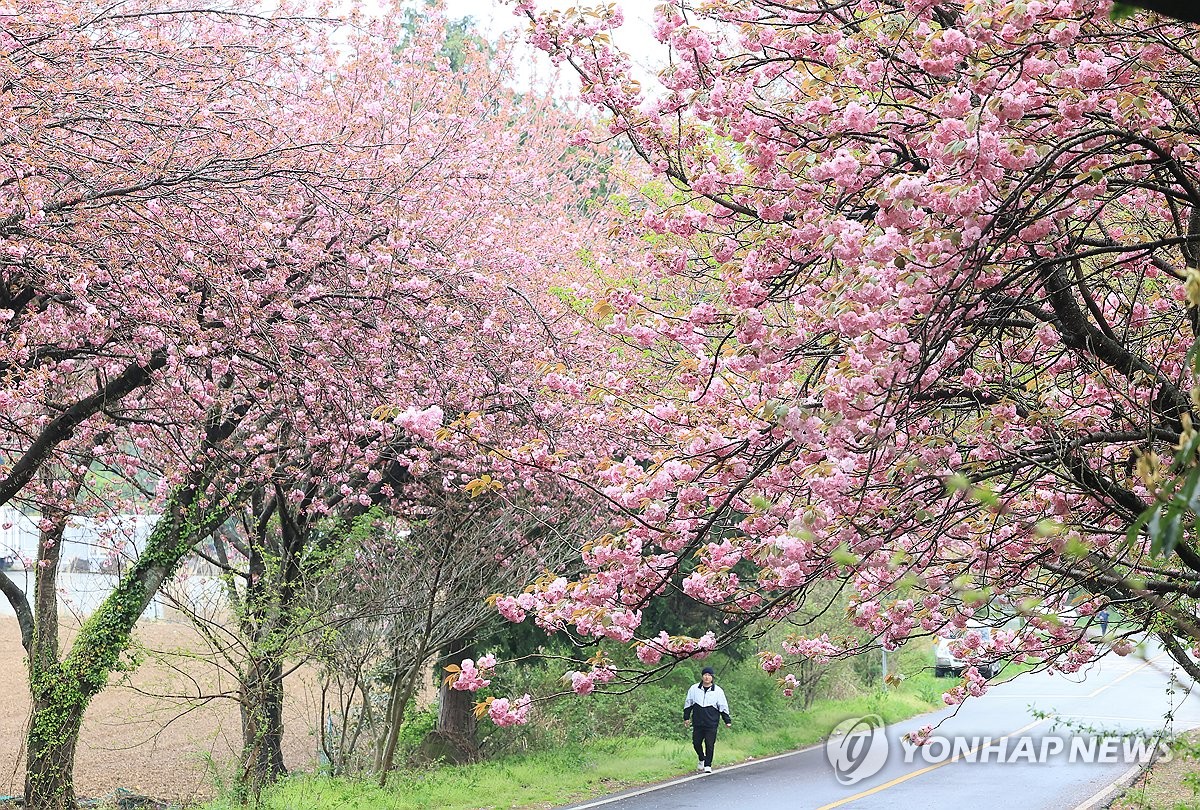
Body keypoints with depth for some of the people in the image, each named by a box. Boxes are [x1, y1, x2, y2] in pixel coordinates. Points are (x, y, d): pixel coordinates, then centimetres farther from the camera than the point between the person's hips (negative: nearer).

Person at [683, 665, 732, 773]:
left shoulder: (718, 691, 1)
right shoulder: (694, 689, 5)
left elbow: (723, 707, 6)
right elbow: (688, 704, 15)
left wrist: (727, 721, 5)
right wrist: (686, 718, 13)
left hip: (711, 724, -2)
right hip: (697, 723, 2)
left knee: (709, 745, -4)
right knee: (696, 743, 6)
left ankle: (708, 765, 7)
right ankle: (702, 759, 31)